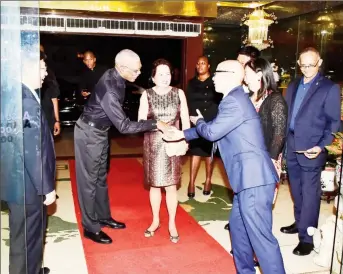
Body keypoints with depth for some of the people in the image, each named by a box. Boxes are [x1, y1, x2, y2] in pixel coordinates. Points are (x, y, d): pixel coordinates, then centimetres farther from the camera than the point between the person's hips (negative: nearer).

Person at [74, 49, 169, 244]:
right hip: (90, 133, -9)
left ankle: (103, 217, 33)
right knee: (90, 180, 2)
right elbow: (124, 126, -32)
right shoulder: (109, 90, -33)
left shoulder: (115, 76, -6)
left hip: (100, 131, 9)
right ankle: (91, 228, 15)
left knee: (101, 177, 18)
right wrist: (155, 124, -28)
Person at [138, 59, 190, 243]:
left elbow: (185, 120, 3)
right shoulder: (147, 95, -2)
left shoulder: (179, 93, 0)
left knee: (171, 185, 3)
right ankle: (155, 221, 27)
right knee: (154, 184, 10)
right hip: (153, 144, 0)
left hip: (172, 144, 0)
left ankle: (172, 224, 17)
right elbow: (141, 121, -6)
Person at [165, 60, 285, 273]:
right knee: (238, 227, 21)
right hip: (249, 178, 11)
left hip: (254, 179, -11)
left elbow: (211, 132, -15)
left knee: (261, 236, -5)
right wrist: (182, 134, 29)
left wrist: (198, 121, 8)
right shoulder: (234, 99, 18)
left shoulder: (233, 101, -16)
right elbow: (216, 128, 26)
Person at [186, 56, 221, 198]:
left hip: (212, 123, -1)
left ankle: (208, 181, 19)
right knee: (195, 151, -2)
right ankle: (191, 182, 0)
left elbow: (220, 101, -1)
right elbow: (188, 102, 6)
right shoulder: (192, 83, 10)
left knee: (209, 152, 7)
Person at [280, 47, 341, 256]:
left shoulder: (330, 88, -6)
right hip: (291, 148, 6)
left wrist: (321, 147, -18)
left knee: (310, 194, 0)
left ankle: (307, 238, 8)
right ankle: (299, 223, 34)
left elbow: (334, 122, -7)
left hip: (311, 151, -6)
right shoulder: (293, 86, 12)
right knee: (296, 191, 17)